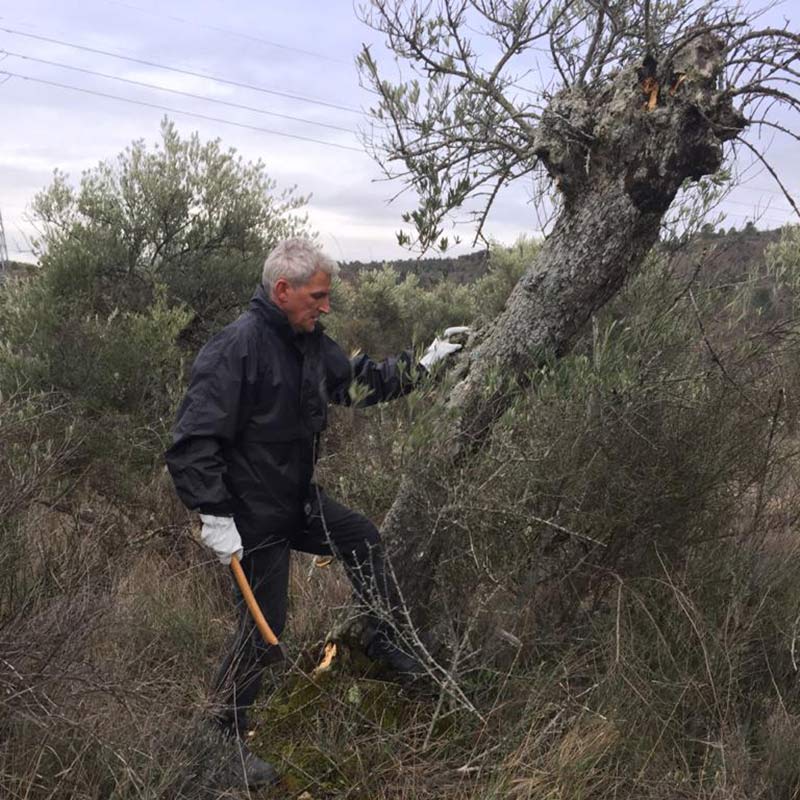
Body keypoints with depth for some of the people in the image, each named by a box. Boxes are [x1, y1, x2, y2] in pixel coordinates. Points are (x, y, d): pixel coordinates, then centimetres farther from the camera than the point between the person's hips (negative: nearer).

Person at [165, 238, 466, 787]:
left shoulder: (312, 342, 1)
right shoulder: (235, 349, -25)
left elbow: (360, 379, 16)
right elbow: (194, 441, -27)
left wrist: (422, 365, 12)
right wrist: (215, 517, -28)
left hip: (301, 500, 8)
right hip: (253, 519, -8)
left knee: (364, 539, 21)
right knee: (264, 632, 0)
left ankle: (383, 642, 42)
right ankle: (224, 737, 22)